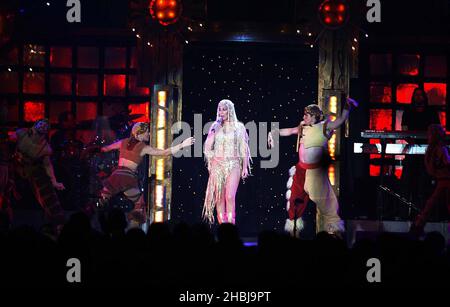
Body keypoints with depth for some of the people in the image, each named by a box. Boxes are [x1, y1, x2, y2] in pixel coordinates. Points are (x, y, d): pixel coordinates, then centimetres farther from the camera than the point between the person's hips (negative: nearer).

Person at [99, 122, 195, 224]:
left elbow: (105, 148, 31)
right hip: (129, 178, -4)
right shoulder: (144, 148, 1)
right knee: (139, 205, 11)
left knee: (101, 201, 8)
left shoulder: (124, 142, 15)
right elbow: (165, 152, -4)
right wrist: (182, 145, -3)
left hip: (116, 175, 4)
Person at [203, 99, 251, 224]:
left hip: (233, 165, -2)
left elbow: (243, 148, 4)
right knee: (219, 197, 0)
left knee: (230, 196, -15)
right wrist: (212, 132, -7)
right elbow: (208, 147, 4)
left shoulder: (239, 127, 5)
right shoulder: (216, 127, 9)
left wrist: (245, 167, -1)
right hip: (218, 164, 2)